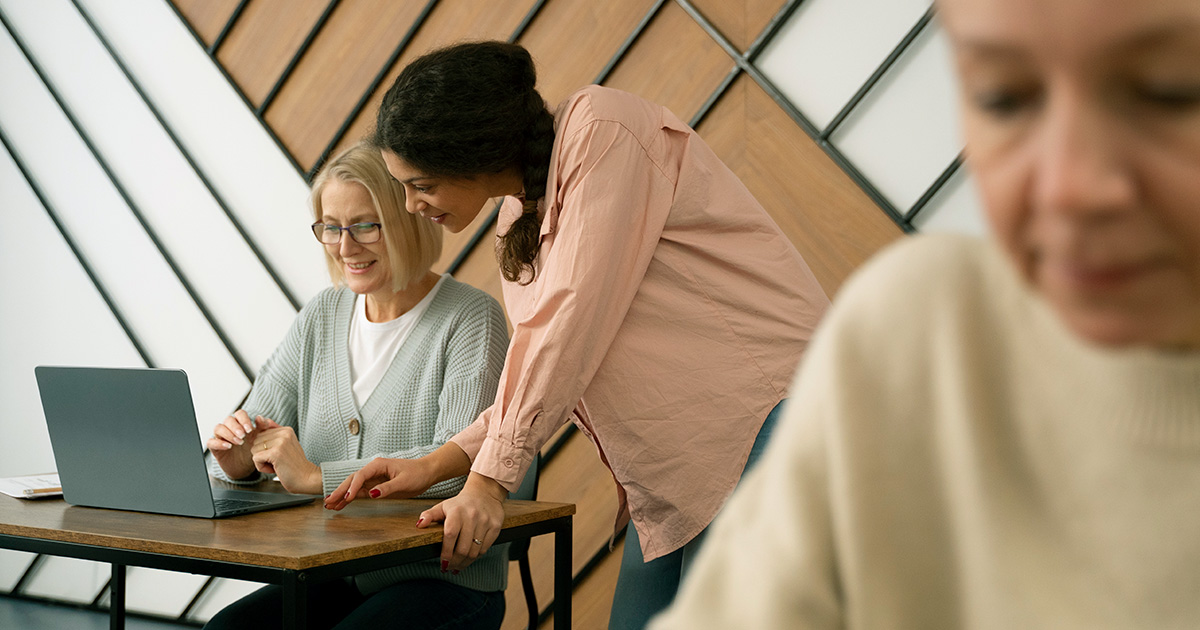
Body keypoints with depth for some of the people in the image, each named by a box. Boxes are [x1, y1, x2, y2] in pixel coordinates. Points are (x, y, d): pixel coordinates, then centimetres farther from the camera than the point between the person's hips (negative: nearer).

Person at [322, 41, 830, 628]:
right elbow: (543, 371, 17)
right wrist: (433, 465, 8)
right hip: (672, 475, 8)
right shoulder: (519, 214, 13)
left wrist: (488, 481, -17)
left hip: (761, 419, -8)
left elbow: (571, 322, -19)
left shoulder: (601, 129, -12)